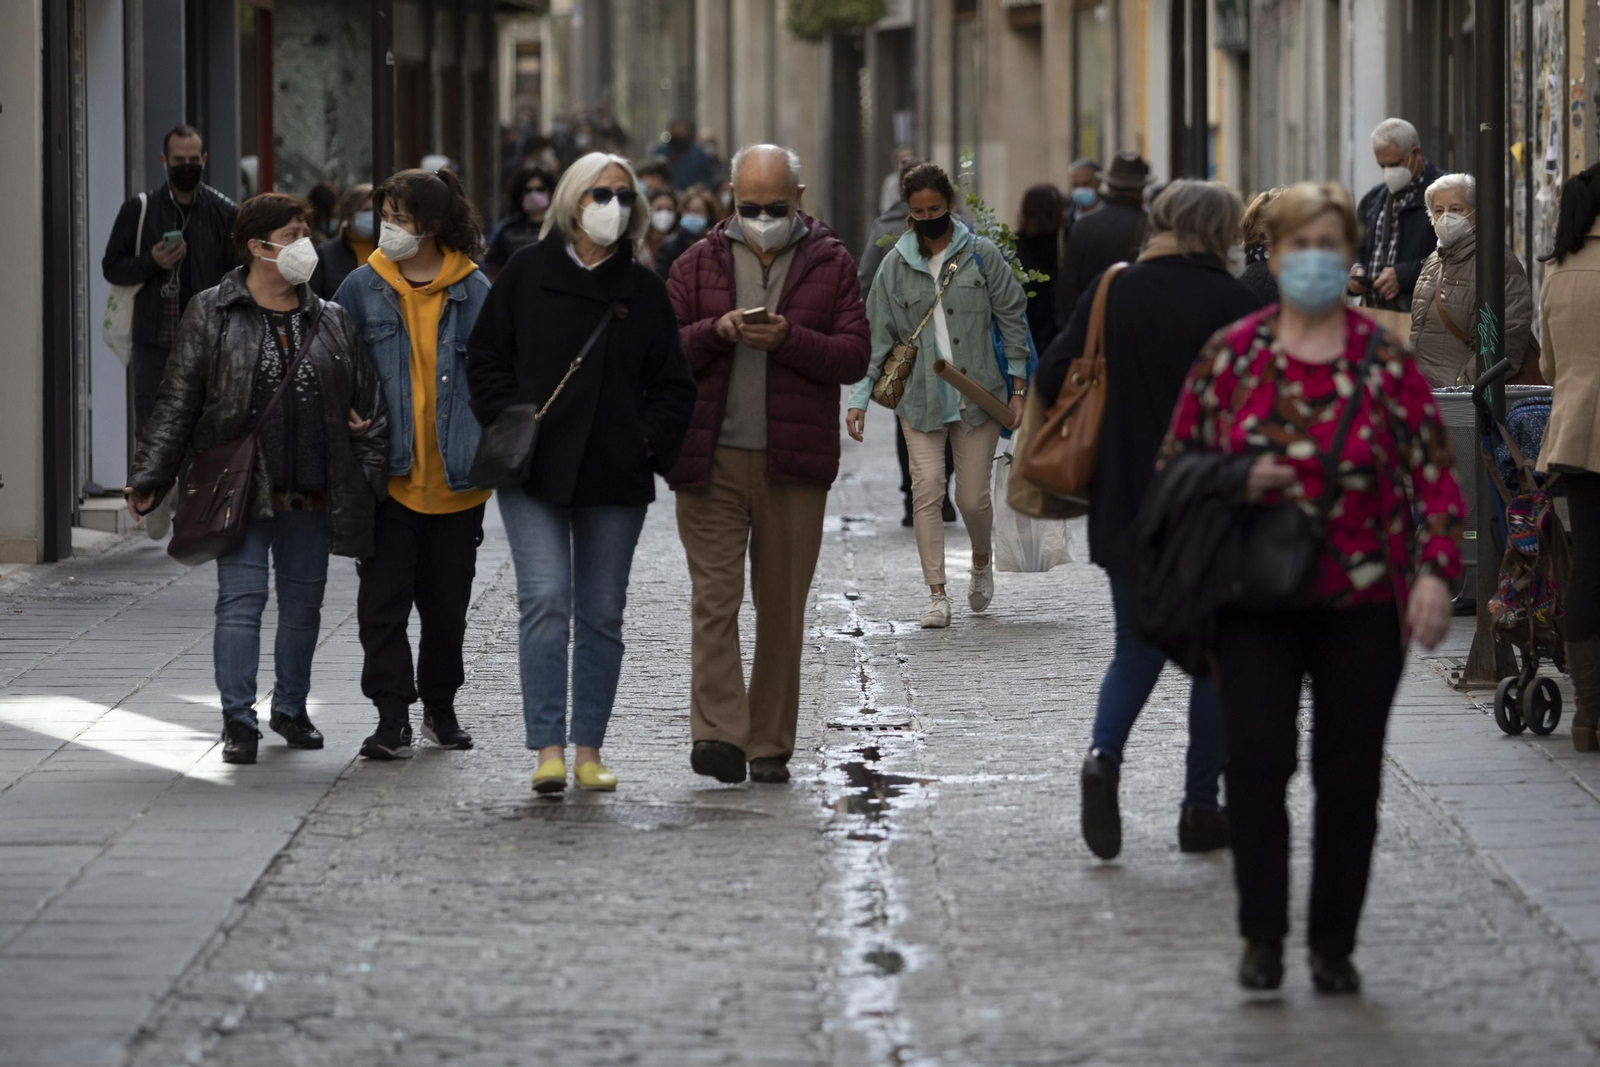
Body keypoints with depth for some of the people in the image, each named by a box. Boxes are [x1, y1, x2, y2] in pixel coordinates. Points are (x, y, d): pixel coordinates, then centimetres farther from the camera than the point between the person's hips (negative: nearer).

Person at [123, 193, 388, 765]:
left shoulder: (330, 320, 9)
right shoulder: (211, 315, -1)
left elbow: (367, 401, 13)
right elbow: (178, 402, -1)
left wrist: (370, 472, 4)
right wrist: (150, 476, -7)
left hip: (311, 496, 4)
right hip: (241, 491, -4)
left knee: (303, 604, 11)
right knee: (241, 603, -7)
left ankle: (291, 708, 28)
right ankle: (238, 721, -1)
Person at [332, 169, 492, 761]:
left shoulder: (473, 291, 0)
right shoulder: (364, 288, 1)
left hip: (455, 480, 0)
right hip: (389, 474, 0)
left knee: (447, 601, 11)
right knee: (383, 600, -5)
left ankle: (440, 706, 27)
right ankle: (393, 717, -2)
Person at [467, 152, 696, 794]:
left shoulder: (643, 289, 9)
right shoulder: (527, 273, 4)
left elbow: (672, 385, 12)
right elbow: (486, 357, 6)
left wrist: (650, 445, -1)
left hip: (615, 477, 2)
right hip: (535, 473, -2)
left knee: (602, 614, 6)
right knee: (546, 602, -12)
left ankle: (589, 750, 13)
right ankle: (548, 748, -14)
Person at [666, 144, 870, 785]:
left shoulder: (831, 264, 6)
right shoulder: (699, 263, 9)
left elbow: (854, 357, -2)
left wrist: (788, 339, -16)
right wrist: (715, 331, -14)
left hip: (795, 464, 0)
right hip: (711, 460, 0)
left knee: (782, 606, 5)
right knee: (714, 596, -9)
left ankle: (770, 744, 12)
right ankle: (718, 734, -13)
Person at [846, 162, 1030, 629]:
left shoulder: (981, 254, 2)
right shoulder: (896, 264, 5)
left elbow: (1012, 319, 5)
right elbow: (877, 335, 4)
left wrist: (1018, 387, 1)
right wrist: (860, 397, -4)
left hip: (978, 394, -1)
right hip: (920, 398, 1)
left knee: (973, 496, 1)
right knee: (927, 489, -10)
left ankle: (982, 562, 33)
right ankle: (937, 595, -5)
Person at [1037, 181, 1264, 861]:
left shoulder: (1112, 293, 2)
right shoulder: (1231, 303, -8)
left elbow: (1050, 380, 0)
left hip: (1126, 506, 3)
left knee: (1137, 650, 14)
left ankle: (1104, 754, -14)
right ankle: (1202, 808, 10)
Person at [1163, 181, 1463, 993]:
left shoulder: (1385, 361, 2)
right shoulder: (1231, 355, 4)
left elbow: (1433, 473, 1)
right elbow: (1177, 462, 10)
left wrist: (1435, 571, -10)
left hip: (1362, 607, 0)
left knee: (1349, 776, 4)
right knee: (1256, 758, -11)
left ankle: (1334, 944, 17)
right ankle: (1262, 936, 3)